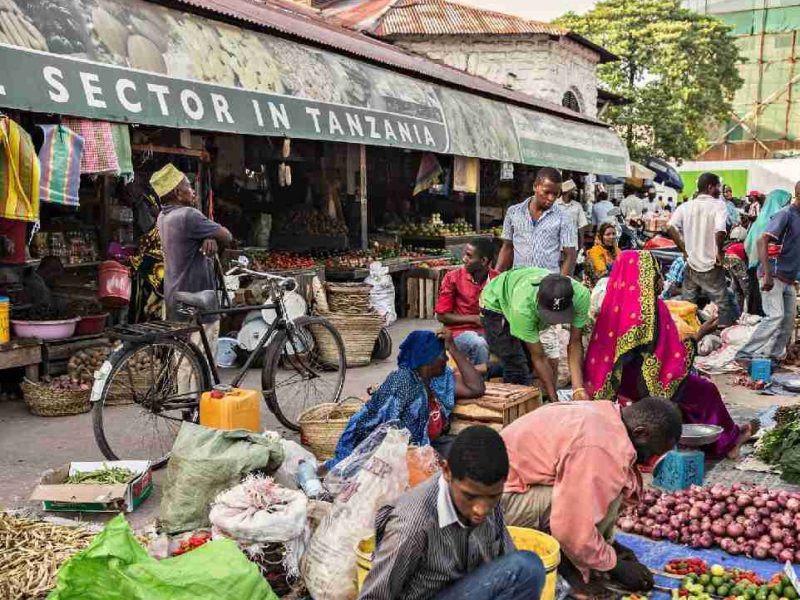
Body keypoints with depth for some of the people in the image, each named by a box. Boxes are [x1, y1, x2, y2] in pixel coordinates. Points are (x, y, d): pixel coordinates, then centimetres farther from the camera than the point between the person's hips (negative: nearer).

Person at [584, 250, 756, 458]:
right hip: (645, 383, -7)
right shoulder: (653, 308, -22)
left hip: (620, 383, 7)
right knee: (706, 391, 14)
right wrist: (699, 335, -7)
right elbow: (673, 355, -18)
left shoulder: (614, 303, -2)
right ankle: (726, 442, 33)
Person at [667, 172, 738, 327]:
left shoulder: (686, 206, 2)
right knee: (723, 306, 5)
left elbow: (671, 227, -9)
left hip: (691, 265, 5)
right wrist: (719, 252, -11)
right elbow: (720, 231, -26)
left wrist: (684, 250, -1)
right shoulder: (718, 205, -12)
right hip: (711, 267, -5)